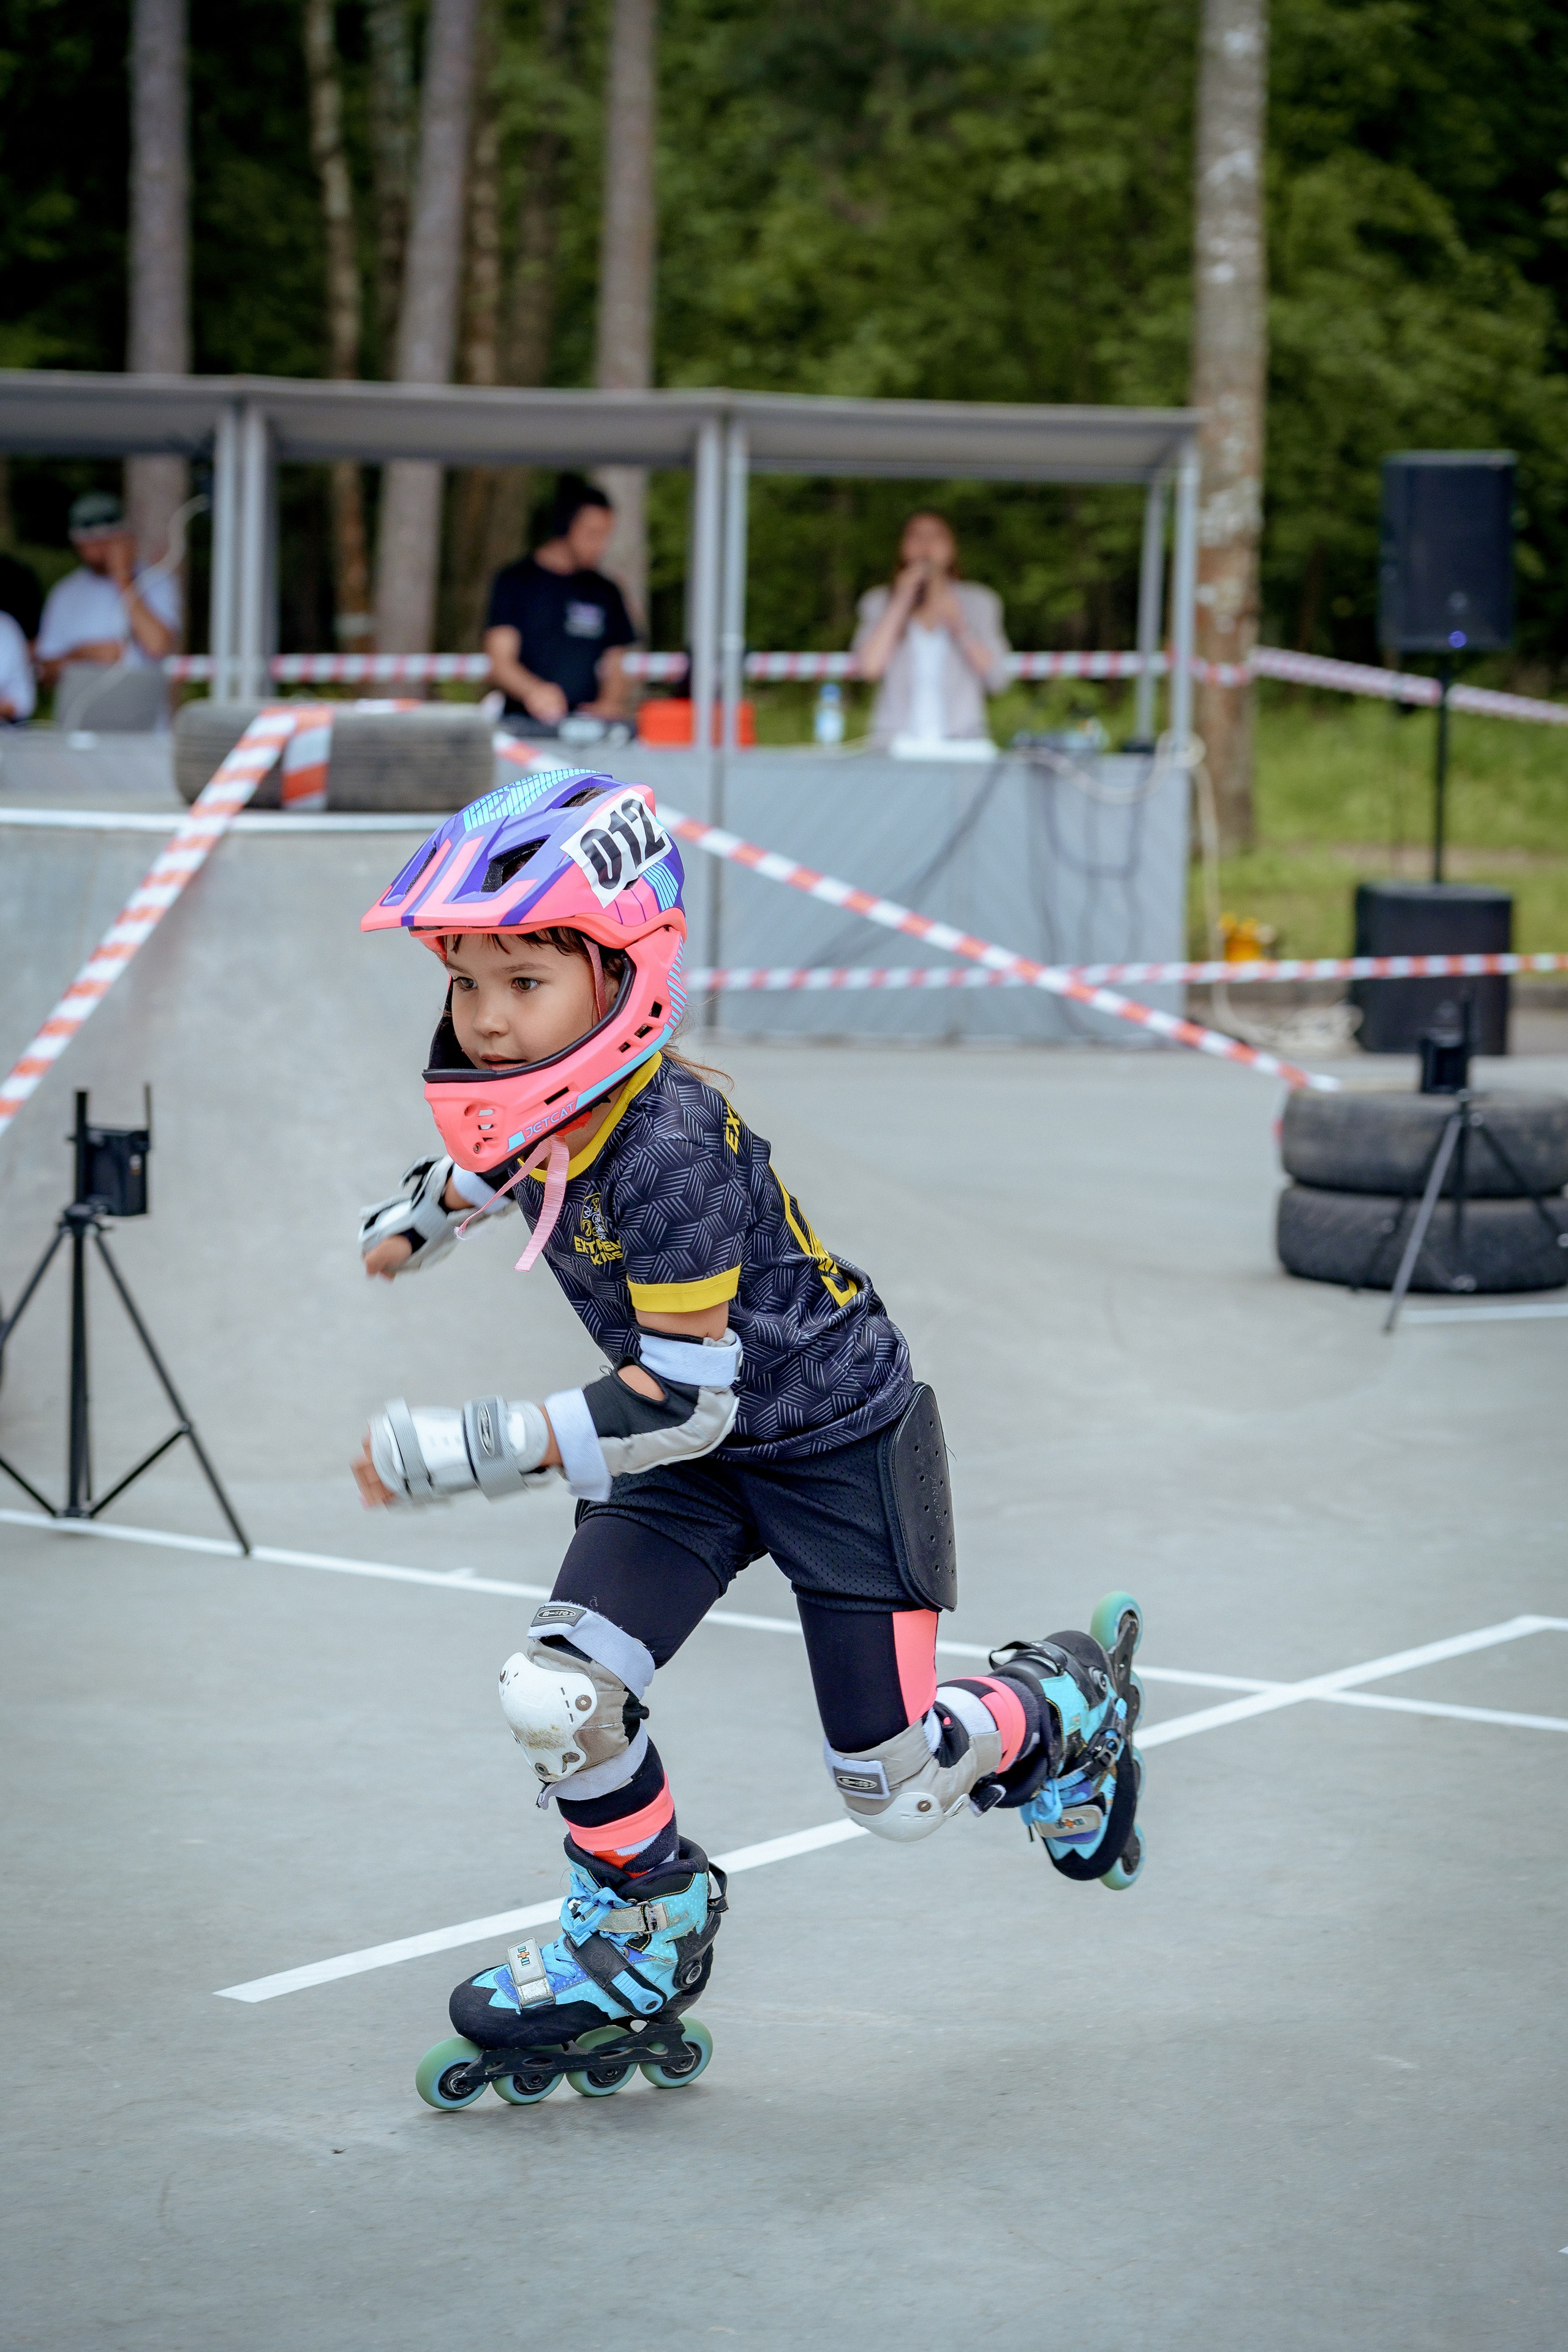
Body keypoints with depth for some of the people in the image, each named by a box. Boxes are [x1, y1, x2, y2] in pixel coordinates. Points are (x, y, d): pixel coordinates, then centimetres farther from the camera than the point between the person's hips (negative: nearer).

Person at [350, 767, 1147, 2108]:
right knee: (556, 1700, -9)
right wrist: (405, 1229, 35)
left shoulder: (667, 1148, -34)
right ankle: (644, 1950, 16)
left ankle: (1065, 1708, 34)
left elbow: (686, 1401, -31)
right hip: (696, 1457, 7)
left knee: (895, 1796, 2)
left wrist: (472, 1455, -34)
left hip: (840, 1445, -7)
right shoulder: (531, 1109, -10)